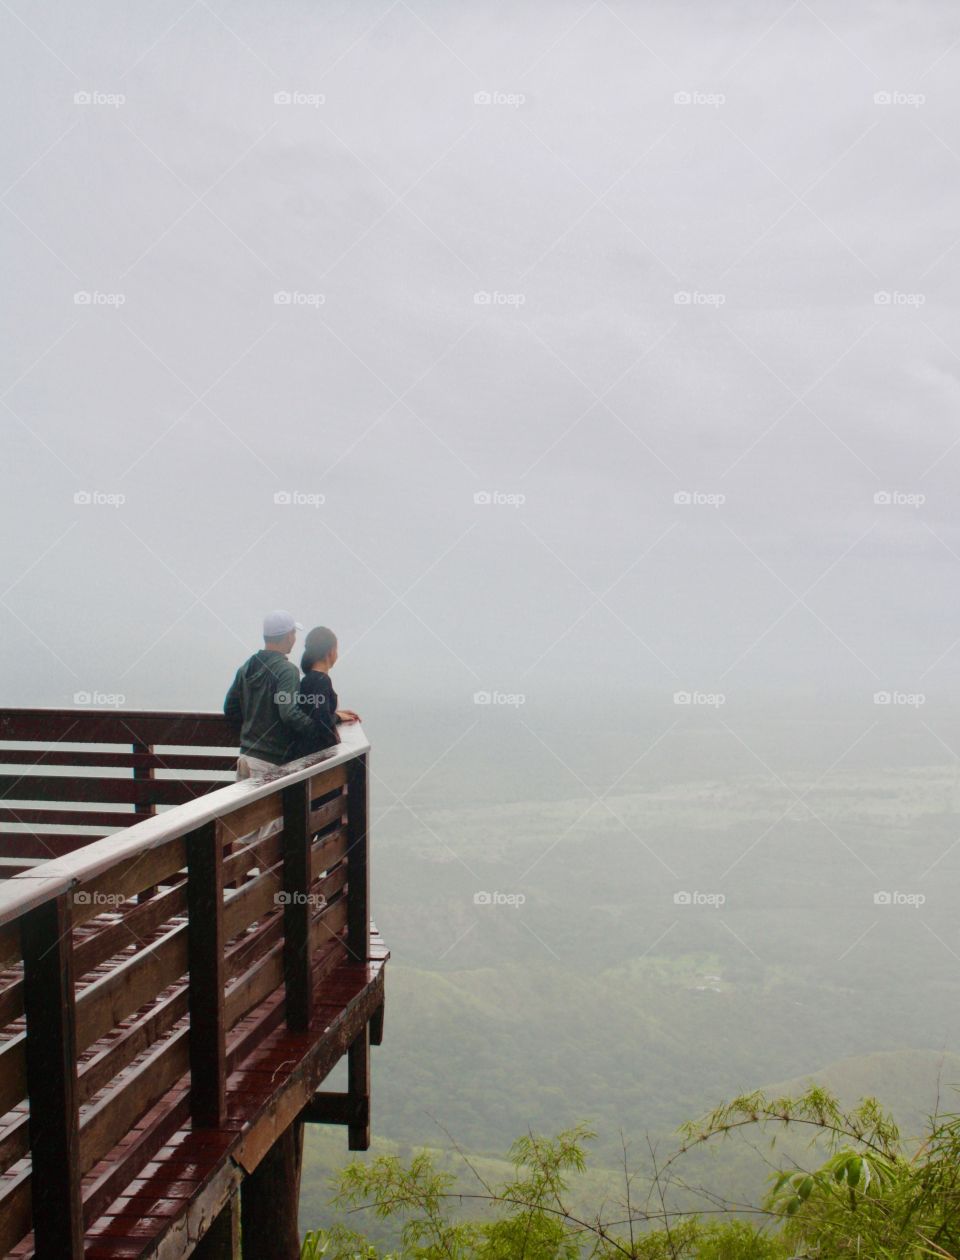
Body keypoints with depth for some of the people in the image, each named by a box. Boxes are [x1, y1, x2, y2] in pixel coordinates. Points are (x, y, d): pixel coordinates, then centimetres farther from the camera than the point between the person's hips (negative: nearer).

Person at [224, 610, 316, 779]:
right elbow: (289, 713, -25)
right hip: (272, 763, -8)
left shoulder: (246, 667, 10)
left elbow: (230, 709, 15)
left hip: (246, 757, 8)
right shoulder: (286, 670, -14)